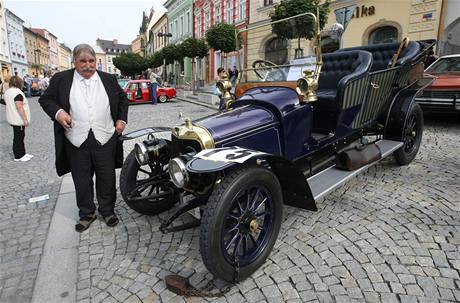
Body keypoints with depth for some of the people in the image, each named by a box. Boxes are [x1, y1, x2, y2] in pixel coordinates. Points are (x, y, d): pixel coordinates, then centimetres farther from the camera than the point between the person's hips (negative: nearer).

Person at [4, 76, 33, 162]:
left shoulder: (7, 92, 11)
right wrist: (25, 119, -21)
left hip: (13, 119, 10)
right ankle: (18, 156, 8)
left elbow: (8, 104, 20)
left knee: (20, 136, 16)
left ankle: (22, 153, 24)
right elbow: (19, 107, -24)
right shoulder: (17, 92, -19)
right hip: (19, 119, -10)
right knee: (18, 137, -1)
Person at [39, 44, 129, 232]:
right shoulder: (60, 79, 4)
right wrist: (57, 112, -10)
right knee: (82, 181, 11)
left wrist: (121, 119, 6)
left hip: (105, 139, 1)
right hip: (76, 141, 0)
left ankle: (107, 210, 27)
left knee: (107, 179, 10)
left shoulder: (109, 79, 7)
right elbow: (45, 99, 9)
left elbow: (123, 99, 16)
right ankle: (86, 213, 28)